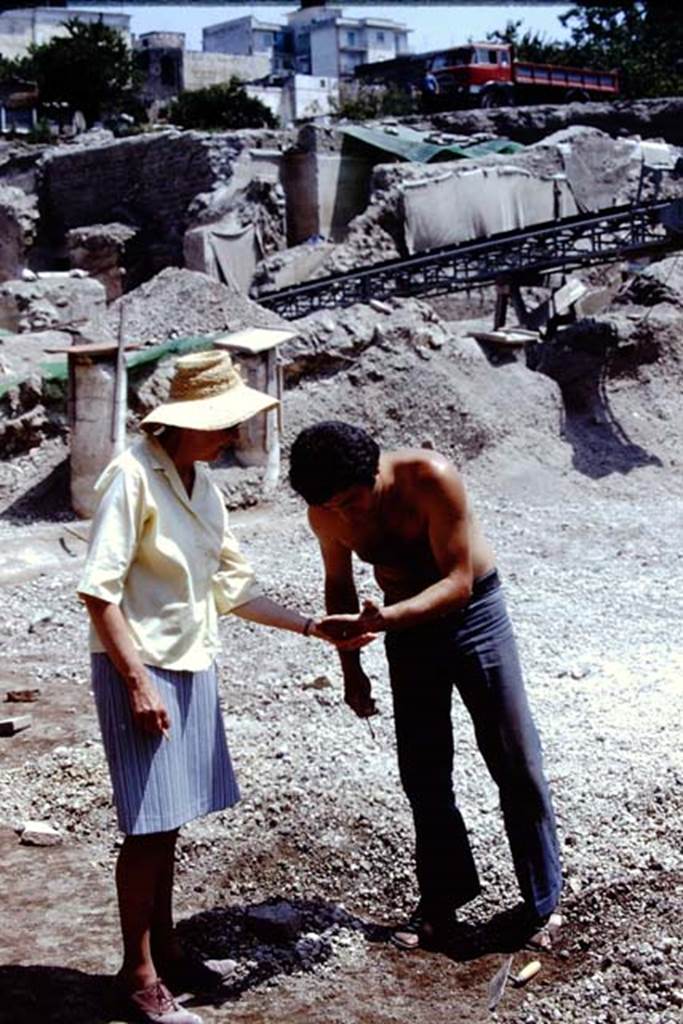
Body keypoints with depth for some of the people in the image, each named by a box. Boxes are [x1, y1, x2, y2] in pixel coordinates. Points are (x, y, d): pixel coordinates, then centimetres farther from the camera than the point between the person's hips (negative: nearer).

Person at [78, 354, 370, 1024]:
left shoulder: (201, 480, 8)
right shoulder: (134, 475, -16)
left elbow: (232, 587, 12)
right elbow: (99, 590, -18)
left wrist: (311, 627, 8)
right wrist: (138, 682, -20)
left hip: (192, 667, 7)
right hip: (140, 668, -7)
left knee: (170, 821, 15)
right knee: (149, 825, -1)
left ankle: (164, 949, 29)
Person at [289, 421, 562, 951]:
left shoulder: (431, 477, -30)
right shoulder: (326, 514, -15)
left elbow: (459, 581, -29)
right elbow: (339, 583, 5)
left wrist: (384, 619, -42)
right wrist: (351, 667, 2)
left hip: (473, 612, -4)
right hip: (407, 624, 4)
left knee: (517, 764, 1)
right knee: (423, 774, 7)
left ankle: (541, 901, 17)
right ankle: (442, 902, 22)